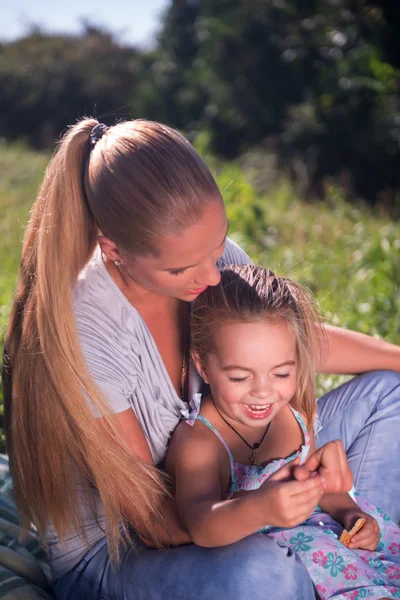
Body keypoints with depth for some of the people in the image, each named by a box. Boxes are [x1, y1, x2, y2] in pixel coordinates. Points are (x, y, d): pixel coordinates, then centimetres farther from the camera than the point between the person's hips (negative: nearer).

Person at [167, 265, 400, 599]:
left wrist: (349, 513, -3)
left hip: (304, 531, 7)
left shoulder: (292, 415, -1)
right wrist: (259, 508, -59)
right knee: (318, 553, -30)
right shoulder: (197, 442, -24)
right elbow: (200, 525, -41)